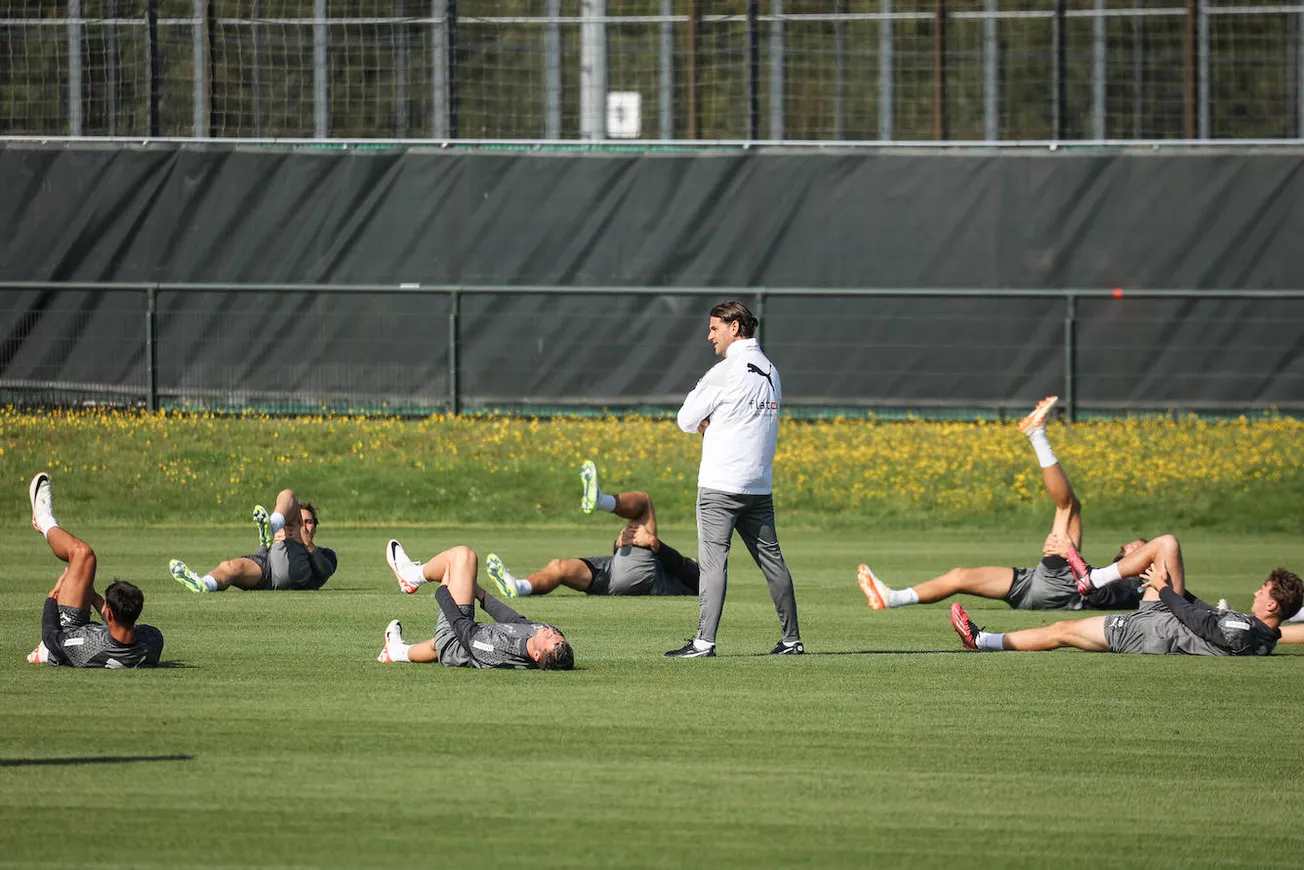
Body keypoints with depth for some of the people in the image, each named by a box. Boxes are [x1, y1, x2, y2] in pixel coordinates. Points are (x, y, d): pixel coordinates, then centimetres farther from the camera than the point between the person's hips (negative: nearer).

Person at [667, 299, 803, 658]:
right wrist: (711, 423, 7)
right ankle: (791, 638, 12)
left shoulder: (726, 371, -11)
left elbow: (687, 420, -5)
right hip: (760, 485, 7)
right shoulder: (770, 371, 12)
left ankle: (705, 640, -13)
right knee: (771, 558, 11)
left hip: (720, 483, -7)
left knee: (713, 560, -8)